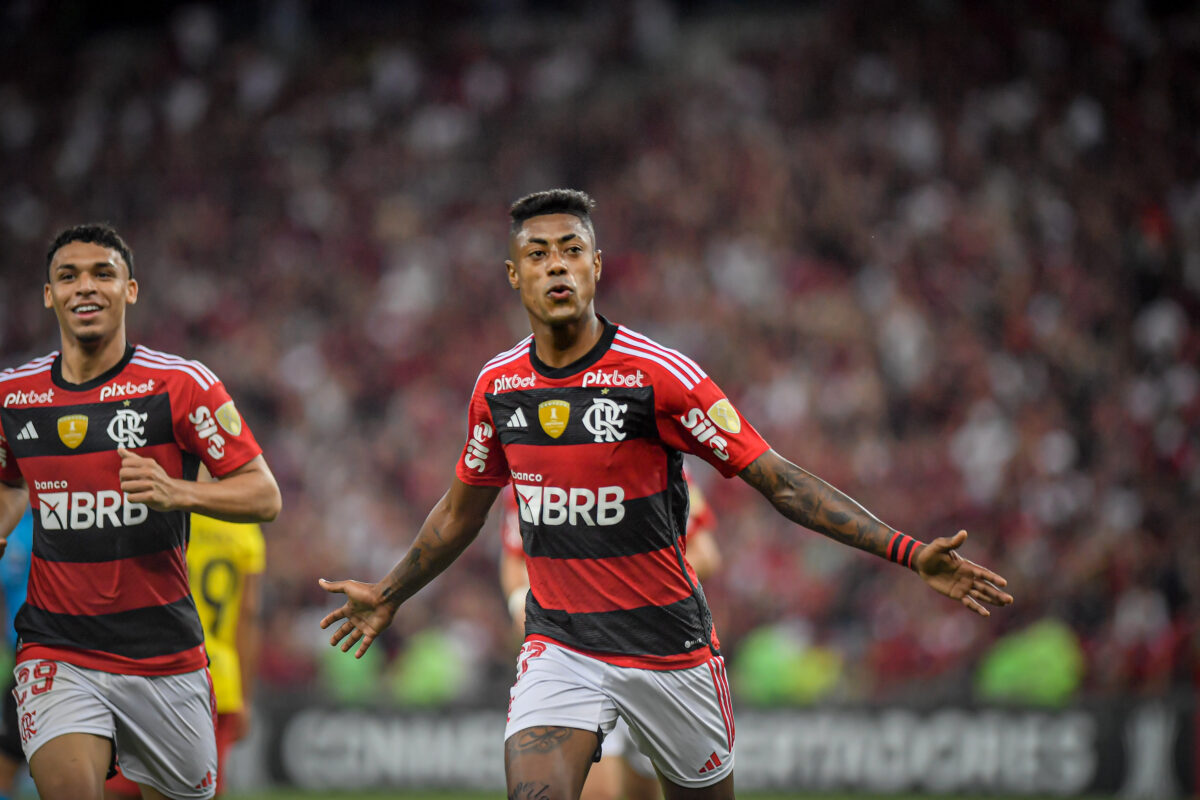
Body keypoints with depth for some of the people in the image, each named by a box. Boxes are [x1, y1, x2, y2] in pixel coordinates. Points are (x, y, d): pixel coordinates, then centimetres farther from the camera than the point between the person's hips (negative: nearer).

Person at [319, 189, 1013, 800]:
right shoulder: (497, 386, -1)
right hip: (560, 647, 2)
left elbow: (780, 480, -12)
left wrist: (910, 553, -19)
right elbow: (462, 510, 19)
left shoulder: (659, 375, -14)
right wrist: (390, 595, 32)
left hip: (669, 647, -2)